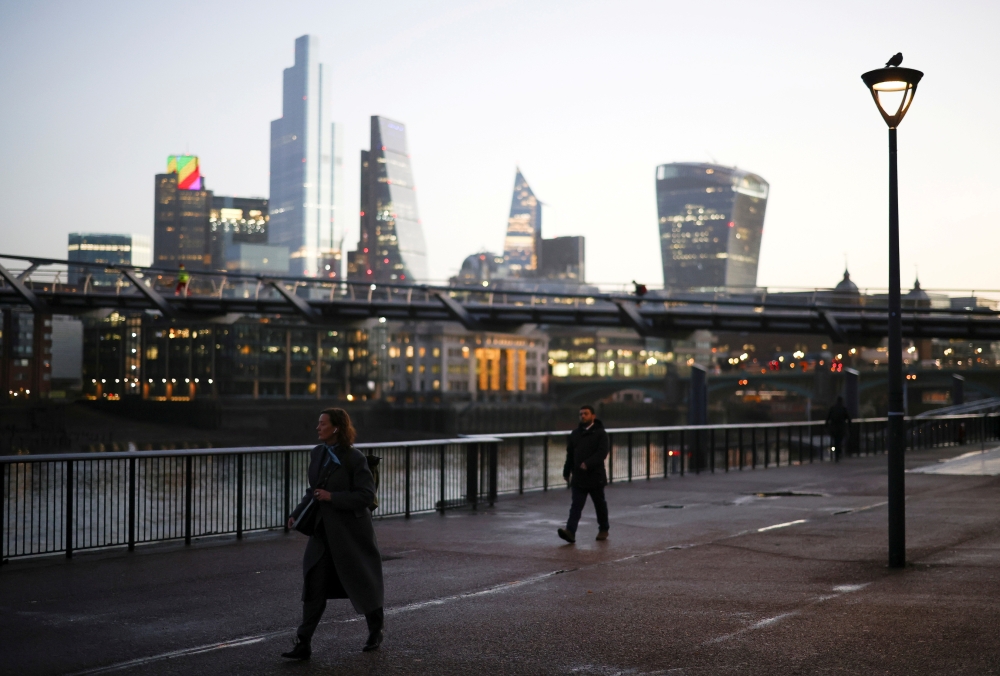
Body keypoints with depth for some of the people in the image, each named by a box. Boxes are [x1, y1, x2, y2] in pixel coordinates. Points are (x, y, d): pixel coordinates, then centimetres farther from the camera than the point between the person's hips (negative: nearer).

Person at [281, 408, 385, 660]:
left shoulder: (354, 458, -14)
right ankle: (303, 644, -1)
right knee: (313, 588, -2)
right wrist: (297, 513, 3)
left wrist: (332, 497, -22)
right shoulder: (317, 453, 5)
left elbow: (367, 495, -17)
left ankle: (376, 630, 34)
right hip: (323, 532, 5)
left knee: (361, 584, 11)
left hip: (351, 533, -5)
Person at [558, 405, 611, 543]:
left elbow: (602, 452, -18)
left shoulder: (600, 433, -6)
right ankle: (570, 531, -18)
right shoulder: (575, 433, 12)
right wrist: (567, 471, 17)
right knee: (576, 505, -6)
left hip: (595, 476, -4)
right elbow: (570, 454, 17)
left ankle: (603, 529, 27)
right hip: (578, 477, 4)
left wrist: (588, 463, -29)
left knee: (600, 504, 11)